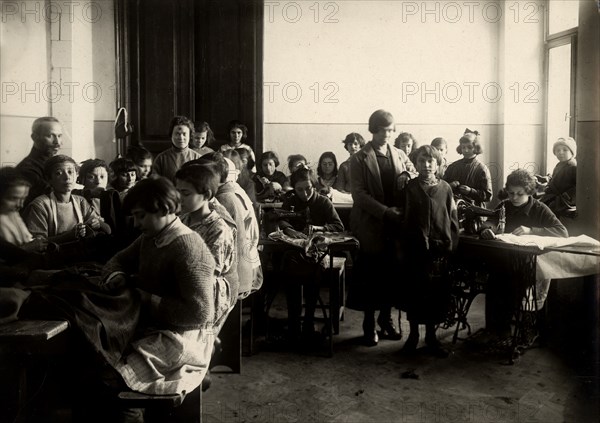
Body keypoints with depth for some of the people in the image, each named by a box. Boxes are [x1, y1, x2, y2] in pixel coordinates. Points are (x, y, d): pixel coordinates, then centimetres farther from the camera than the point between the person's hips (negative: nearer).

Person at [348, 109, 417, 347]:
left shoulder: (400, 156, 12)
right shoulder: (360, 159, -2)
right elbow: (359, 194, -10)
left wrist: (408, 176, -12)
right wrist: (385, 211, -19)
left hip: (395, 225, 4)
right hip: (370, 226, -4)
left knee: (392, 274, 9)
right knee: (370, 277, 3)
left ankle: (386, 319, 26)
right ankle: (369, 325, 16)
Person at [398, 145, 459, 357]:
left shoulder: (445, 188, 4)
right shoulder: (410, 188, 1)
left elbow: (452, 219, 5)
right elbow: (405, 220, -1)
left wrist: (450, 244, -4)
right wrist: (405, 245, -7)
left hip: (439, 250, 1)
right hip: (415, 250, -1)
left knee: (437, 293, 6)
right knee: (414, 291, 5)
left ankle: (431, 335, 21)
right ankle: (413, 334, 21)